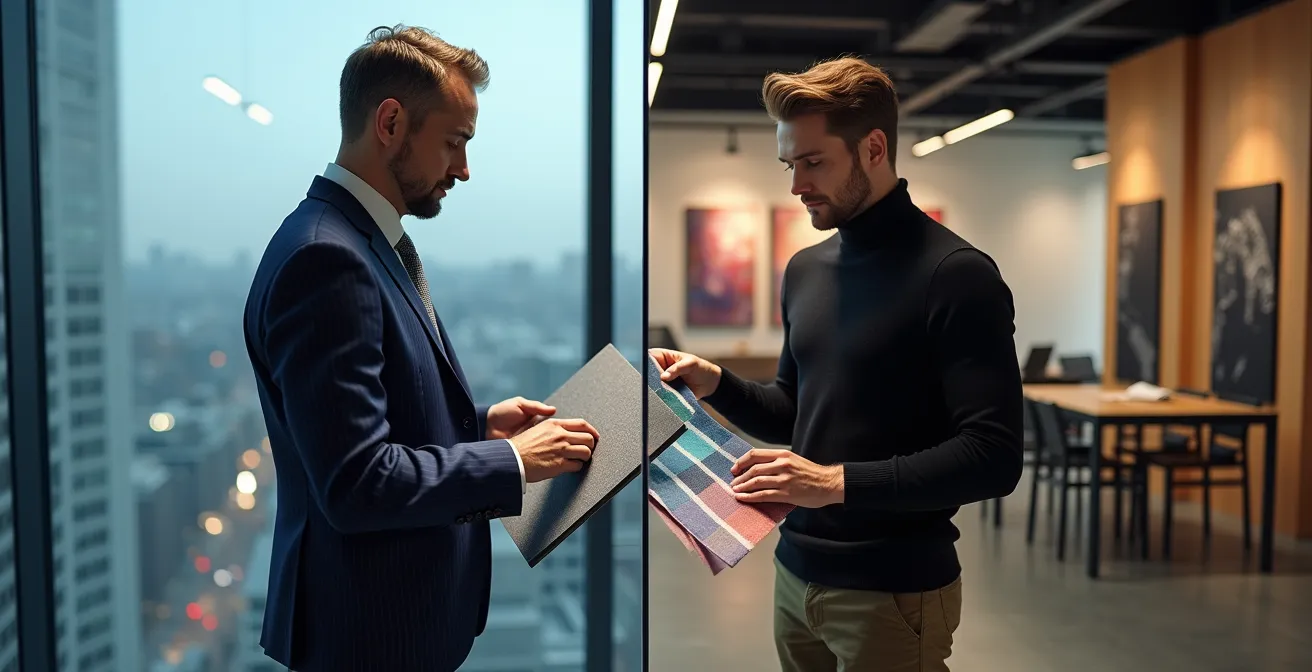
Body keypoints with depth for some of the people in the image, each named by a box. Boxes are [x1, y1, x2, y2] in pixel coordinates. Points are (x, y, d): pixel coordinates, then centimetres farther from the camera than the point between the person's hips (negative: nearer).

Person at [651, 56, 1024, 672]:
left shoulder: (957, 276, -14)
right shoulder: (805, 269, 7)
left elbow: (994, 456, -20)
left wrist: (839, 482, -27)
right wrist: (716, 385, -2)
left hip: (893, 591, -6)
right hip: (796, 574, 7)